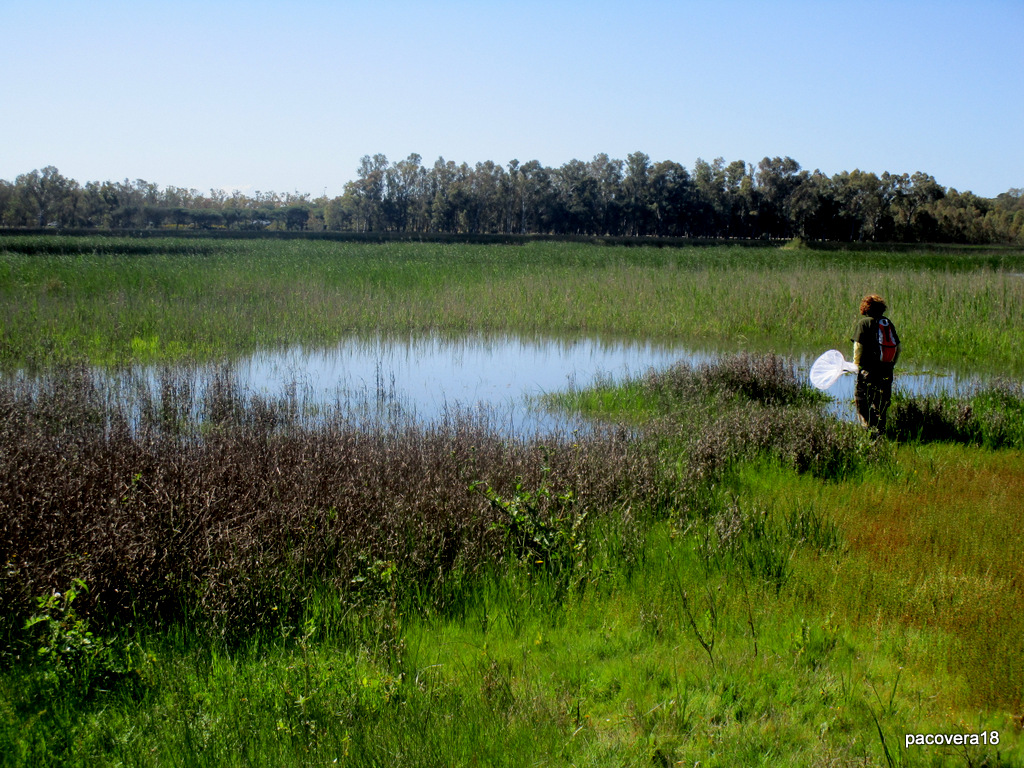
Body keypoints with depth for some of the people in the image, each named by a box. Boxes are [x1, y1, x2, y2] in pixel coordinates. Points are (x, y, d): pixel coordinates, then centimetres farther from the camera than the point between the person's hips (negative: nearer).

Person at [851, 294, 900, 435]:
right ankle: (880, 428, 18)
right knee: (882, 401, 14)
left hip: (868, 369, -6)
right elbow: (898, 346, 12)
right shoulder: (888, 323, 12)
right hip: (887, 370, 6)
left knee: (862, 398, 2)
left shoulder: (863, 322, -3)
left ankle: (869, 427, -4)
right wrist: (891, 365, 20)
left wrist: (856, 364, 0)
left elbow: (858, 346, -11)